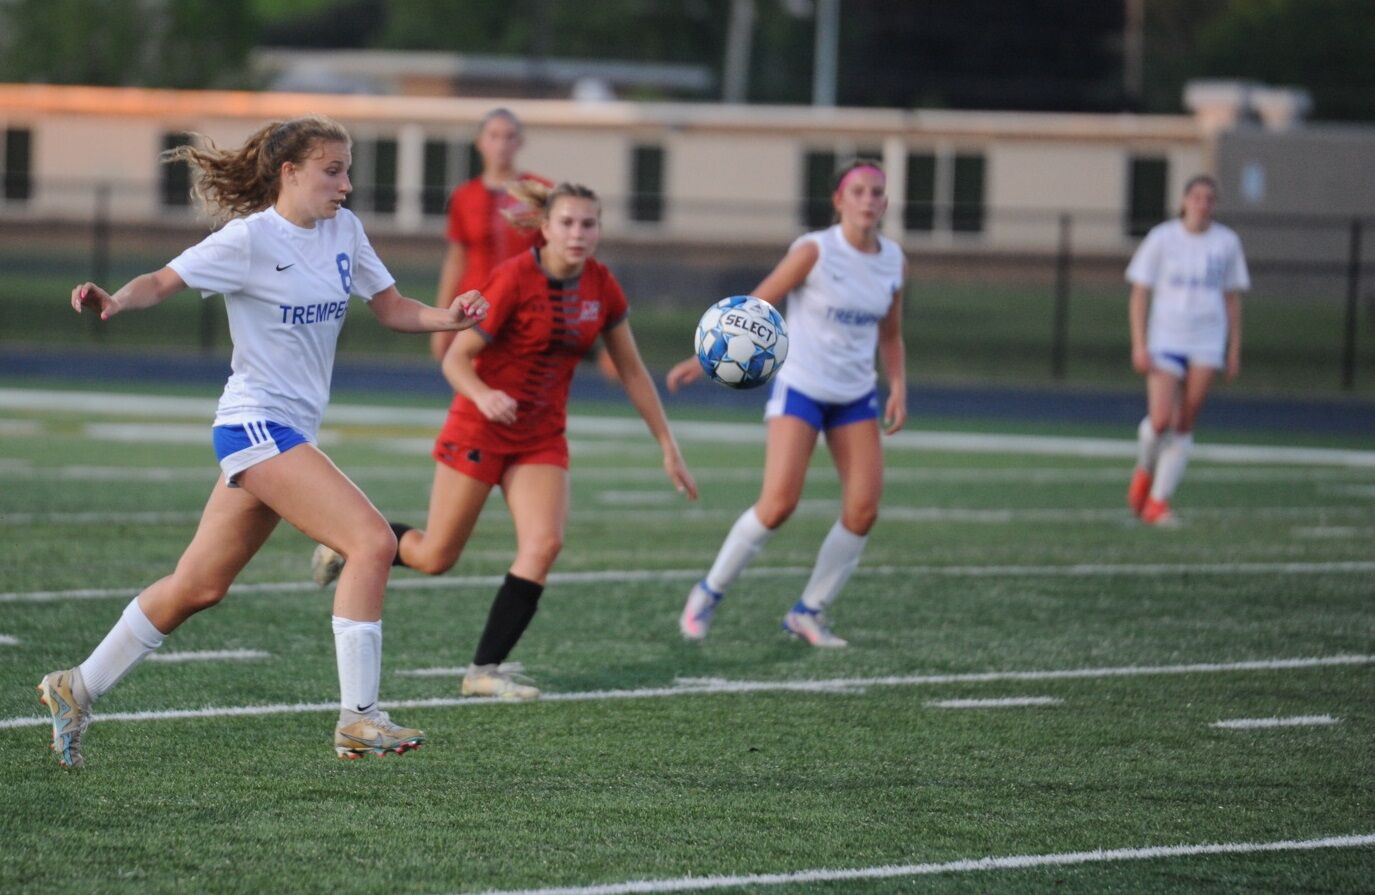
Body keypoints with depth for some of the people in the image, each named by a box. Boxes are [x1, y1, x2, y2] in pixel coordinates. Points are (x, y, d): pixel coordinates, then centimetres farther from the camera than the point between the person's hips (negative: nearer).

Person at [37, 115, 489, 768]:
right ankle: (357, 720, -18)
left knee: (199, 586, 14)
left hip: (289, 433, 8)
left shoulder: (344, 230, 10)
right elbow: (163, 281, -9)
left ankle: (75, 690, 26)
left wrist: (448, 318, -6)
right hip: (256, 424, -8)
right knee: (374, 542, -20)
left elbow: (392, 309, 14)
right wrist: (115, 300, -30)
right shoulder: (250, 238, -11)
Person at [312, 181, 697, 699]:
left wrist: (668, 447, 7)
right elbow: (455, 358, -18)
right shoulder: (514, 279, -19)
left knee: (544, 543, -15)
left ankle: (484, 670, -8)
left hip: (542, 438, 5)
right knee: (435, 557, 1)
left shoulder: (601, 288, -2)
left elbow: (632, 371, 8)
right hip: (479, 429, -5)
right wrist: (484, 397, -39)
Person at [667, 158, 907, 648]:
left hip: (856, 397, 5)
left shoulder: (893, 261, 3)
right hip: (800, 387, -5)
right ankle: (708, 593, 4)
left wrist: (898, 388, 1)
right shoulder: (814, 251, -13)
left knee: (863, 509, -8)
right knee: (779, 502, -16)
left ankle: (809, 611, 9)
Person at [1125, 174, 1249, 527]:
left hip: (1207, 344, 2)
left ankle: (1158, 501, 5)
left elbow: (1232, 298, 12)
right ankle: (1145, 470, 19)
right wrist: (1139, 345, -8)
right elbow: (1139, 295, -1)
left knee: (1185, 425, -2)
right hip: (1165, 341, -2)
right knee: (1160, 421, -13)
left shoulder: (1227, 243, 5)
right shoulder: (1162, 239, -2)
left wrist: (1235, 350, 7)